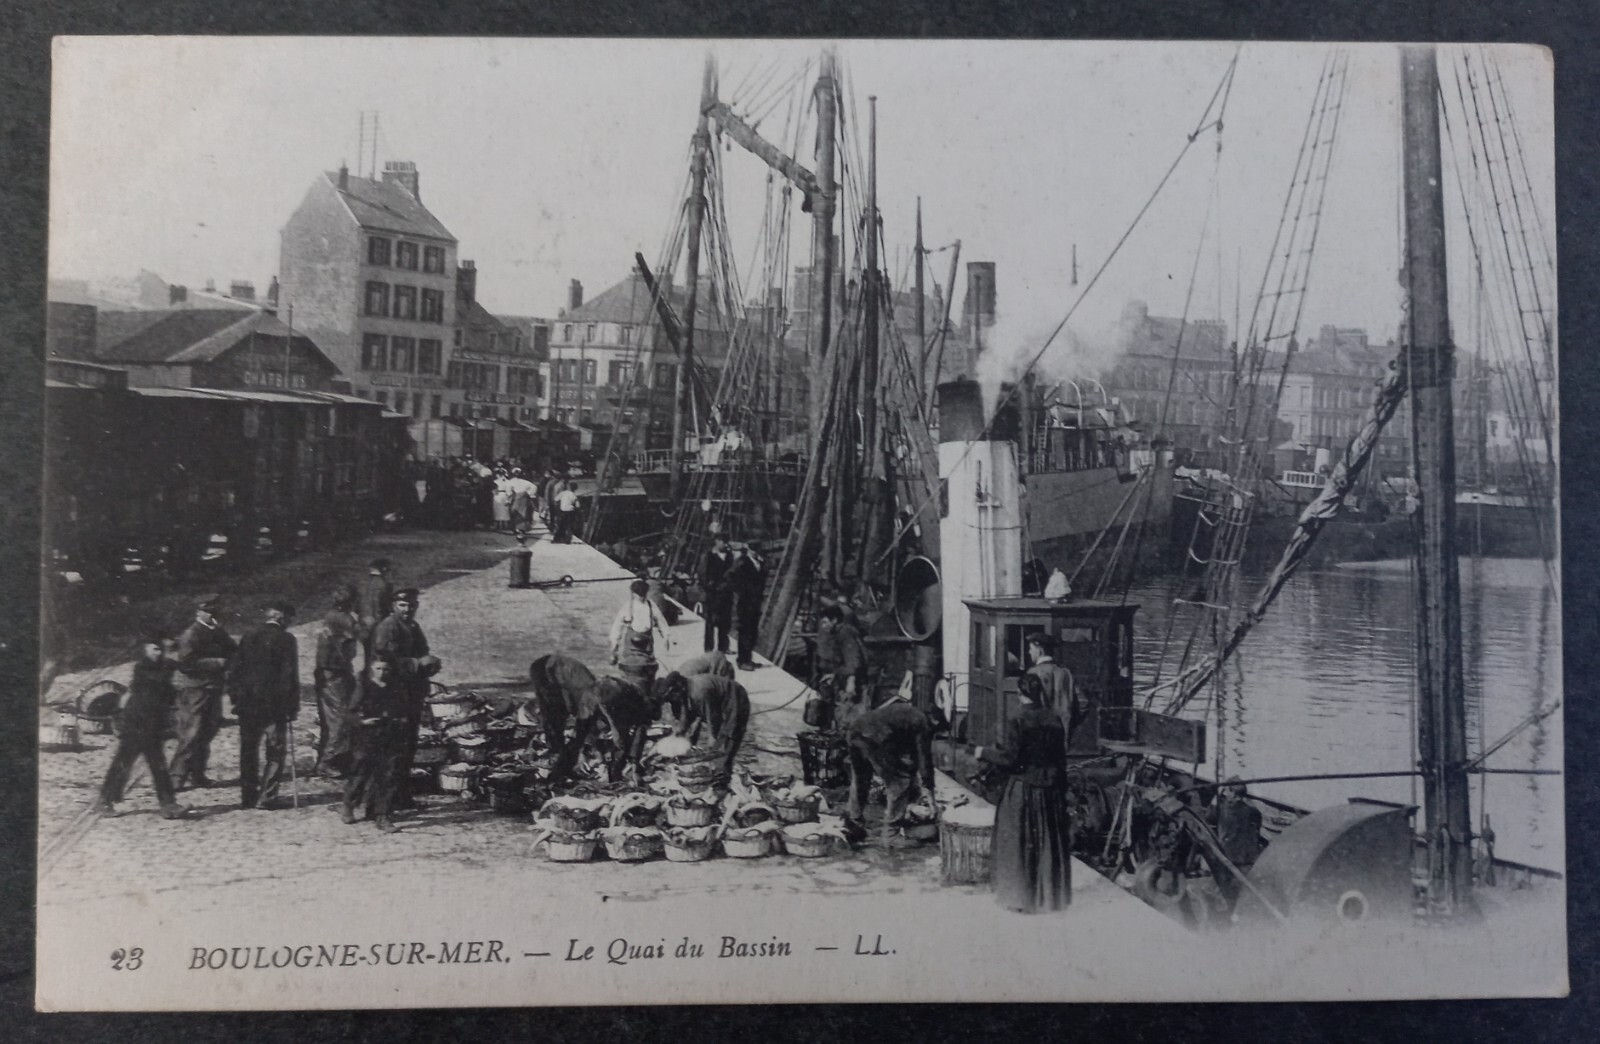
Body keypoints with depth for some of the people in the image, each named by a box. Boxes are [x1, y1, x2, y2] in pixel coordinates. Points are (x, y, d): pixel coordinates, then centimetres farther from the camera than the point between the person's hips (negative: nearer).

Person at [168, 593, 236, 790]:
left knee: (207, 732, 14)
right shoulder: (190, 635, -13)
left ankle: (196, 774, 25)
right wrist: (217, 663, -21)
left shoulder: (218, 632, 12)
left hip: (212, 689, 8)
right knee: (191, 735, -9)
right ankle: (176, 777, -2)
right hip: (194, 688, -8)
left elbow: (233, 651, 18)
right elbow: (186, 663, -22)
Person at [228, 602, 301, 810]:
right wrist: (293, 707, -4)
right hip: (275, 705, -4)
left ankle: (248, 797, 16)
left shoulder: (248, 638, 7)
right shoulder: (286, 640, -7)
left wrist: (237, 700, 13)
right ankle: (266, 797, -3)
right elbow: (290, 676, -9)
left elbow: (234, 671, 7)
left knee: (248, 751, 13)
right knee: (275, 752, 4)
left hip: (247, 705, 4)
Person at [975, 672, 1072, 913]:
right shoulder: (1055, 720, 0)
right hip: (1051, 789, 5)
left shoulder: (1017, 722, -15)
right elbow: (1062, 758, 5)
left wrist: (984, 753, 1)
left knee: (1020, 843, 7)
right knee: (1050, 842, 15)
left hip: (1023, 789, -5)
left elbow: (1009, 758, -15)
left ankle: (1021, 897, 13)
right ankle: (1052, 893, 24)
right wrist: (1062, 790, 13)